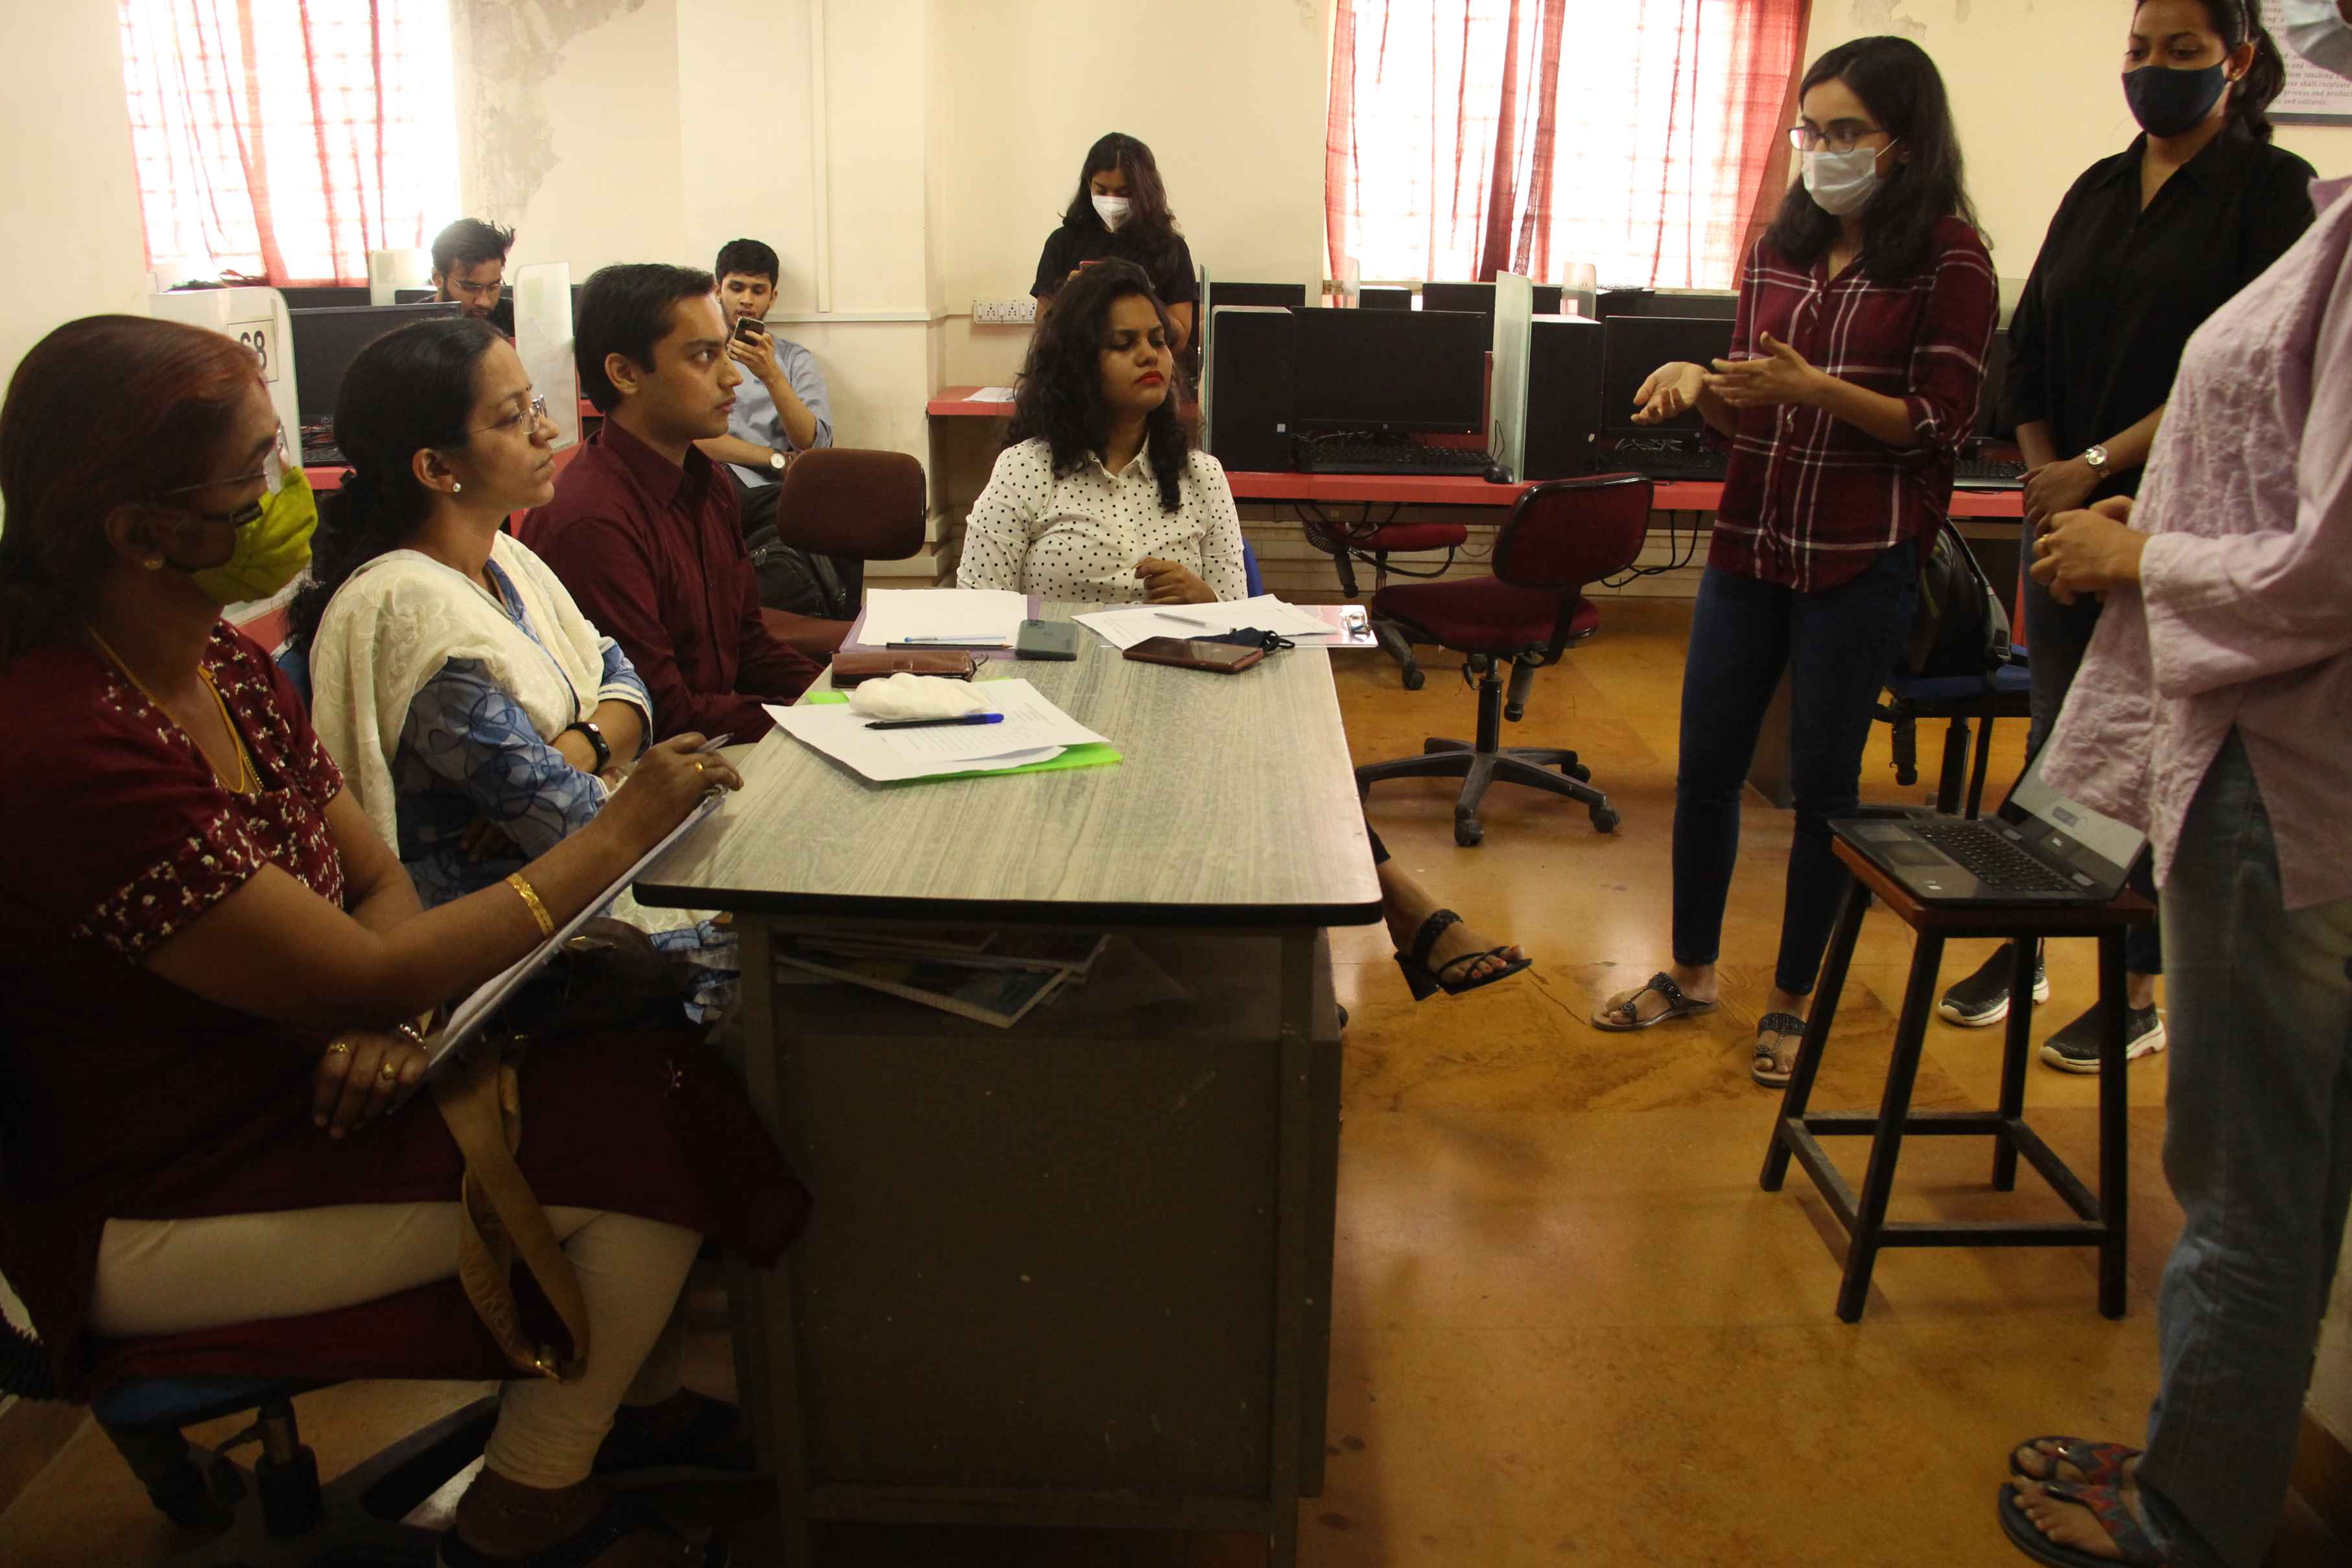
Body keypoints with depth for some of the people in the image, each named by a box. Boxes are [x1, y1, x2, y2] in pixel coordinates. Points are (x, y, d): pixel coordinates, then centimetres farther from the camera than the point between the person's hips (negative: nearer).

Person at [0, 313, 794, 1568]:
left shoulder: (220, 665, 1)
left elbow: (375, 880, 6)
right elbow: (358, 980, -27)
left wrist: (386, 1013, -17)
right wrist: (614, 839, -21)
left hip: (297, 1081, 8)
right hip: (155, 1219, -8)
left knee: (650, 1062, -7)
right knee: (645, 1139, -16)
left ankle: (632, 1398, 17)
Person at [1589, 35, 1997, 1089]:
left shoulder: (1948, 258, -5)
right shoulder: (1781, 247, 10)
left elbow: (1941, 423, -9)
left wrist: (1817, 389, -22)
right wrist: (1700, 385, -6)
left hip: (1862, 559, -5)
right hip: (1750, 540, 5)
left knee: (1823, 779, 5)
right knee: (1705, 765, 8)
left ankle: (1793, 999, 21)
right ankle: (1691, 972, 27)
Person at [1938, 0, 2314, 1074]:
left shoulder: (2272, 189, -4)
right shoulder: (2098, 191, 13)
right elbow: (2029, 352, 10)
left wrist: (2101, 466, -15)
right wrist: (2046, 478, -2)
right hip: (2068, 513, 5)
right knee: (2055, 744, 12)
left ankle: (2144, 993, 15)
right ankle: (2020, 949, 25)